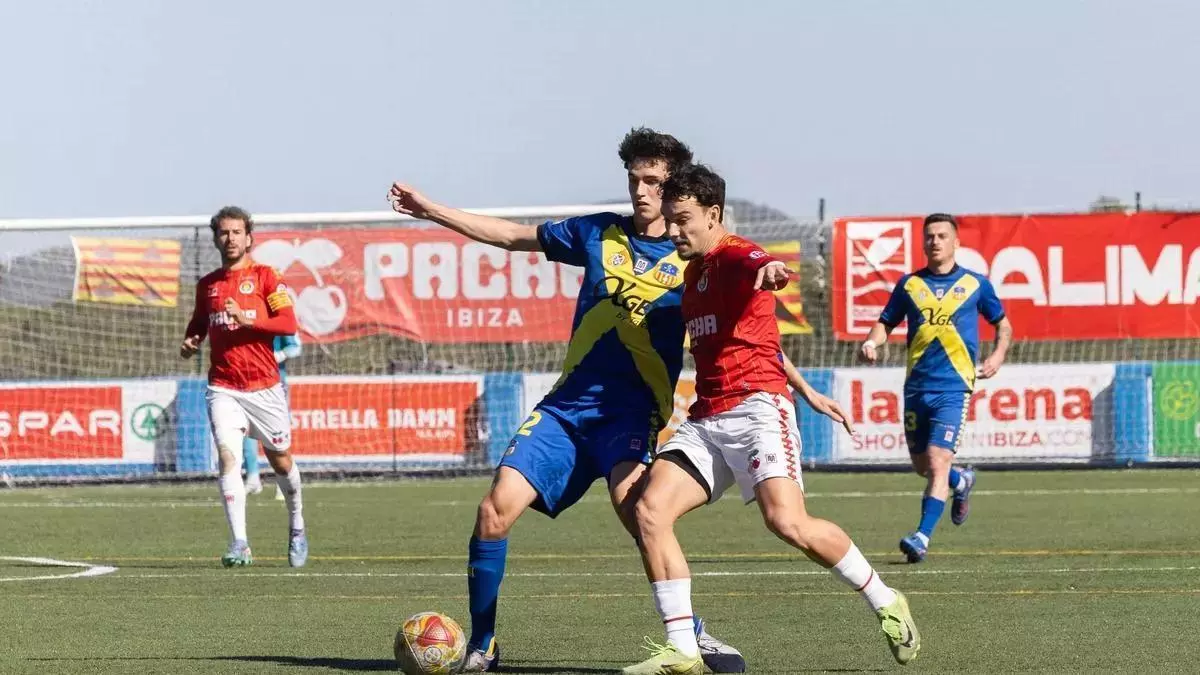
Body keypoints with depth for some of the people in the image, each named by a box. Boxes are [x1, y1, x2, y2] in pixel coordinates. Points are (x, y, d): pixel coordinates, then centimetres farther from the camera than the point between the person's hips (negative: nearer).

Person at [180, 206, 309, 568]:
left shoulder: (265, 277, -1)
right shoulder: (207, 284, 11)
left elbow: (289, 323, -11)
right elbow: (198, 324, 26)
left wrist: (246, 319, -22)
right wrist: (190, 342, 4)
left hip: (264, 386, -2)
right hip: (223, 388, 2)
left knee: (280, 459, 10)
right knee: (227, 456, -17)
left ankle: (297, 527, 37)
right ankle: (239, 544, -20)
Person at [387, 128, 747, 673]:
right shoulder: (600, 234, 11)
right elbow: (514, 236, 19)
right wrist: (432, 211, 19)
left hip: (632, 410, -4)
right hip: (568, 404, 4)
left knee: (631, 500, -32)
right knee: (496, 510, -11)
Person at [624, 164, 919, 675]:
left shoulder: (735, 256, -7)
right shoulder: (693, 273, 22)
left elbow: (759, 267, -33)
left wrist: (773, 270, -57)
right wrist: (804, 389, 36)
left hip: (755, 408, -9)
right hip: (706, 418, 9)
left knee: (787, 521, -23)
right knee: (651, 510, -11)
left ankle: (885, 604, -1)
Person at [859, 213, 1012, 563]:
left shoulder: (975, 284, 4)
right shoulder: (909, 284, 9)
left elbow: (1003, 324, 16)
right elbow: (886, 322, 14)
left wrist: (998, 354, -3)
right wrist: (872, 341, -8)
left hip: (953, 386, -4)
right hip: (917, 386, 4)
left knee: (938, 462, -16)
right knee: (922, 464, 12)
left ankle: (923, 536, -18)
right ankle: (962, 481, 44)